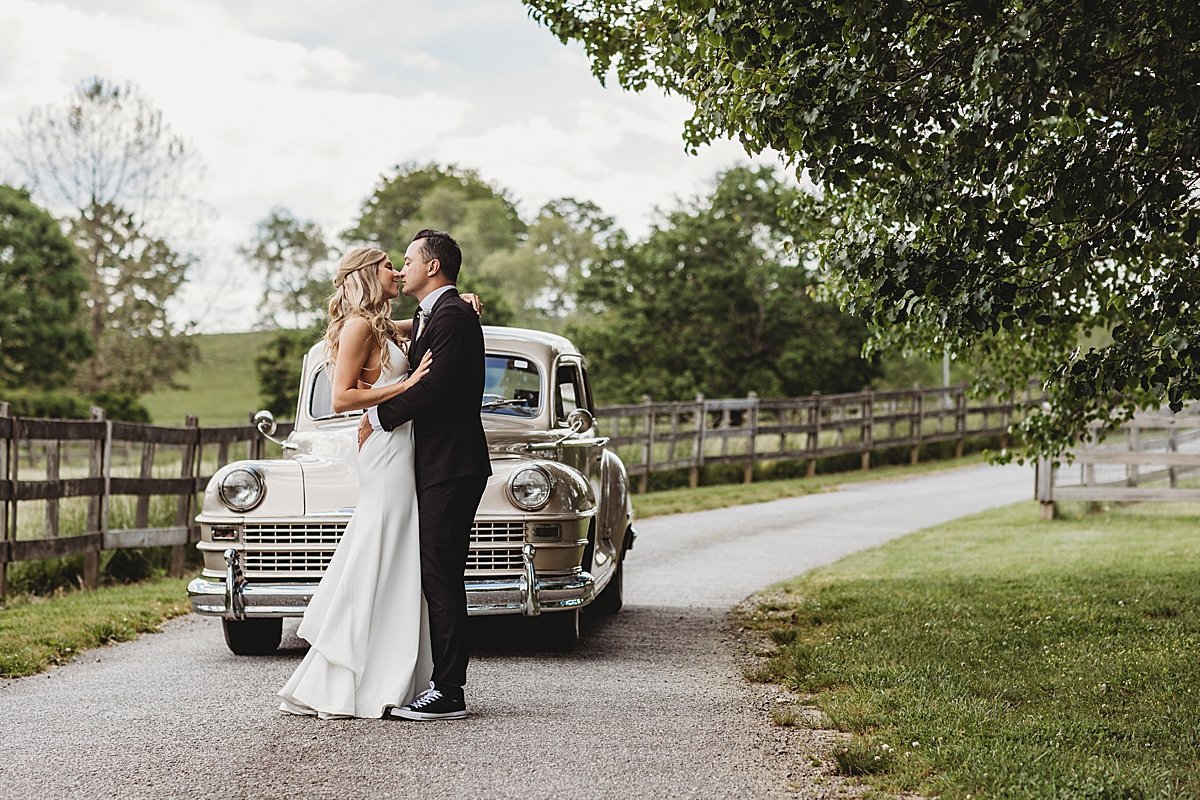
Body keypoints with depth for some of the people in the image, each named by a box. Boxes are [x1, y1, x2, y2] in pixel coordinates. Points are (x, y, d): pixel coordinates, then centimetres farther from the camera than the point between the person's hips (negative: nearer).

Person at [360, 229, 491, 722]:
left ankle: (448, 694, -8)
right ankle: (443, 684, 14)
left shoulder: (453, 316, -12)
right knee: (438, 577, 10)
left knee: (441, 577, -10)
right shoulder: (429, 316, 21)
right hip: (437, 464, 10)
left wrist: (377, 417, -11)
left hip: (451, 467, -10)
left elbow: (435, 387, -20)